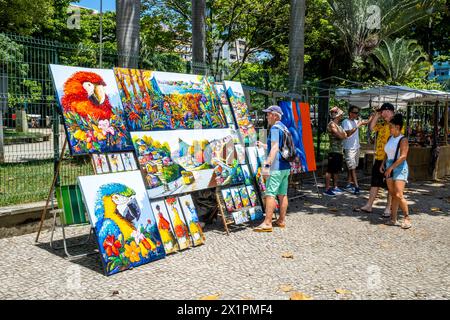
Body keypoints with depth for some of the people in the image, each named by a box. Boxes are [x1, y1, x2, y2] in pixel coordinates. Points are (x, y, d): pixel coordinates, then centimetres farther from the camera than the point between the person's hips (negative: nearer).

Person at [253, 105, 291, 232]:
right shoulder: (284, 128, 18)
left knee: (270, 194, -9)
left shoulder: (275, 128, -11)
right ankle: (282, 220, 18)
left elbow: (275, 148, -20)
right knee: (282, 194, 12)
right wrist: (263, 145, 33)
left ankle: (267, 223, -10)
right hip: (286, 167, 10)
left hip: (276, 167, -10)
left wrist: (267, 164, -25)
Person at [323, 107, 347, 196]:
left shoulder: (338, 125, 19)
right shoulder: (332, 124, -11)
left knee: (336, 170, 15)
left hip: (339, 151, 10)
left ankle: (335, 187, 25)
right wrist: (343, 134, 1)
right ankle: (327, 189, -6)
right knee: (330, 170, -8)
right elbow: (340, 136, -19)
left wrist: (343, 134, -2)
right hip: (334, 151, -10)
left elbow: (344, 135, 18)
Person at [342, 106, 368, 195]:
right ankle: (356, 186, -11)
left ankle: (349, 184, 18)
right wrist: (357, 126, -21)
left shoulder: (356, 121, 11)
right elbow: (348, 133, -22)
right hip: (349, 148, -7)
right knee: (352, 168, -8)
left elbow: (367, 122, 15)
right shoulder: (345, 122, -10)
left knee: (353, 167, 11)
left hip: (356, 148, 8)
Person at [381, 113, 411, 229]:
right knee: (393, 195, 7)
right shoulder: (390, 138, 12)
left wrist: (391, 167, -20)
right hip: (389, 168, 7)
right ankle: (393, 219, 11)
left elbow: (403, 156, -18)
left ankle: (407, 218, 1)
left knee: (398, 195, -13)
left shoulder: (403, 140, -10)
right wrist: (383, 164, 7)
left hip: (399, 168, -7)